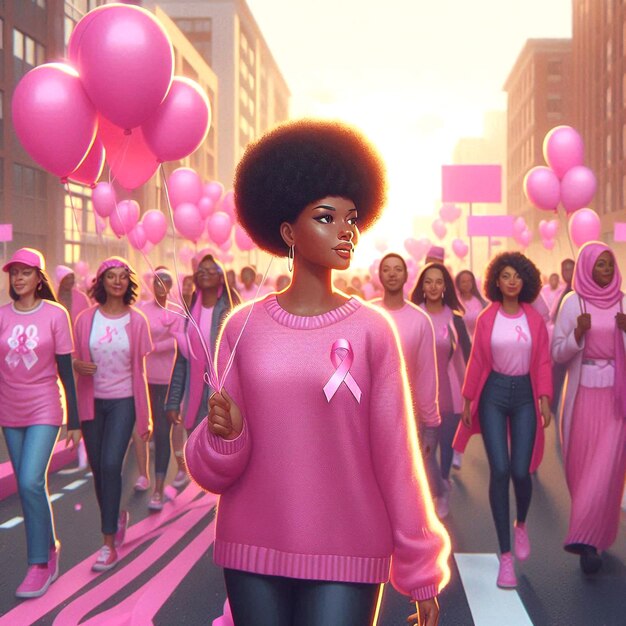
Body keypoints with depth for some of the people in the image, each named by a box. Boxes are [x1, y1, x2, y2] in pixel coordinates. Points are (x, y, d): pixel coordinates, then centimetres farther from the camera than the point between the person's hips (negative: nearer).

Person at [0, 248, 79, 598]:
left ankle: (39, 564, -1)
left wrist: (74, 421, -2)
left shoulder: (55, 314, -6)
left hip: (44, 410, -4)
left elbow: (66, 370, -3)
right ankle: (50, 548, 30)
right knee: (29, 486, 11)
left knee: (31, 482, -14)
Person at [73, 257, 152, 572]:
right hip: (91, 401, 2)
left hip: (122, 401, -2)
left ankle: (109, 544, -8)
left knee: (111, 464, -15)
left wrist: (145, 417, 3)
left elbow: (140, 369, 2)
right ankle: (117, 516, 38)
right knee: (98, 468, 9)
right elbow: (75, 360, 8)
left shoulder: (137, 321, -2)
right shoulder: (85, 319, 0)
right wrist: (78, 366, -17)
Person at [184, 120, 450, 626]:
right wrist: (223, 435, -18)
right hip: (252, 551, 2)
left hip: (347, 555, -2)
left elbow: (395, 454, -2)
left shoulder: (371, 330, -5)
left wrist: (420, 571, 1)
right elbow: (213, 469, 5)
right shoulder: (243, 328, -1)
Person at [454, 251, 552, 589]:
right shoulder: (486, 318, 0)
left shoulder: (535, 319, 2)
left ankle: (521, 525, 30)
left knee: (521, 471, -5)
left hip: (524, 394, 1)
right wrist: (468, 400, 4)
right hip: (493, 394, -1)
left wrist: (545, 399, -7)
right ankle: (506, 554, 2)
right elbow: (476, 361, 4)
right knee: (499, 470, -7)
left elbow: (543, 362, 2)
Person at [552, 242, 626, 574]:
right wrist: (578, 333, -18)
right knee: (581, 465, 7)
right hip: (583, 394, 0)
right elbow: (557, 353, -1)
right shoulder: (573, 303, -1)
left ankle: (586, 538, 6)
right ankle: (589, 534, 27)